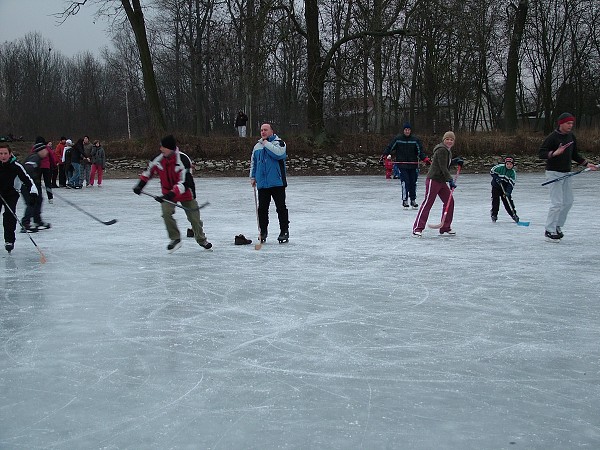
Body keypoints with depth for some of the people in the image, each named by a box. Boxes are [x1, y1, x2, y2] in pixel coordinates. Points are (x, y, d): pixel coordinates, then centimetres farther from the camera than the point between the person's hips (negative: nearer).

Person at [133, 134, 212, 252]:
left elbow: (184, 182, -33)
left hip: (185, 193, -3)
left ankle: (201, 240, 28)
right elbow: (149, 171, 10)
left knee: (194, 216, 3)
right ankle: (175, 239, -4)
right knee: (167, 213, -20)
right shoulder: (159, 160, -12)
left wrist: (171, 194, -41)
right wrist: (140, 184, 6)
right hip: (167, 191, 3)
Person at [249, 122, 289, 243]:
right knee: (262, 208, 6)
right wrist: (252, 177, 16)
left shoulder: (279, 142, -1)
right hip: (262, 183, 5)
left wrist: (266, 144, -13)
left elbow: (279, 154, -22)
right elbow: (253, 163, 24)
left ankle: (284, 231, 6)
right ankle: (263, 231, 17)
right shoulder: (257, 146, 15)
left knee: (281, 207, -2)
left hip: (277, 182, -5)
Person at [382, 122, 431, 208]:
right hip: (401, 165, -2)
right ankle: (405, 200, -6)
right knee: (405, 182, -13)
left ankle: (413, 200, 19)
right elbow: (389, 148, 6)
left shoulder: (415, 140, 3)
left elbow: (420, 152, 3)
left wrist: (425, 159, -10)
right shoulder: (397, 139, 0)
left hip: (413, 165, 2)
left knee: (413, 183, 6)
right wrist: (385, 155, -10)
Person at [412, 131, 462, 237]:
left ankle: (445, 228, 16)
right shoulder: (441, 150, -15)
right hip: (433, 180, -10)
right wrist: (450, 180, -24)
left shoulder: (447, 150, 16)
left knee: (449, 202, 8)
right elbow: (443, 167, -21)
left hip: (442, 181, 10)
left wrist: (456, 161, 14)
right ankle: (417, 228, -11)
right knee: (428, 202, -11)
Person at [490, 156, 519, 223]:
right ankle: (494, 214, 7)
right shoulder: (499, 167, -15)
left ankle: (513, 214, 8)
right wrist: (496, 178, -19)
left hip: (505, 188, 1)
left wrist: (508, 192, -25)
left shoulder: (513, 173, -9)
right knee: (495, 200, -5)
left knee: (508, 201, -1)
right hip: (496, 186, -1)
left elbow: (511, 183, -13)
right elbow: (491, 171, -5)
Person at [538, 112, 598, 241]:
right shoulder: (552, 137, -14)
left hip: (567, 173, 8)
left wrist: (587, 164, 11)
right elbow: (541, 153, -19)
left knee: (568, 202, 9)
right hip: (554, 173, -8)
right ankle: (549, 231, -3)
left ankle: (557, 226, 22)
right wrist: (555, 153, -35)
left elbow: (575, 155, 20)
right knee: (557, 202, -11)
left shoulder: (572, 137, 9)